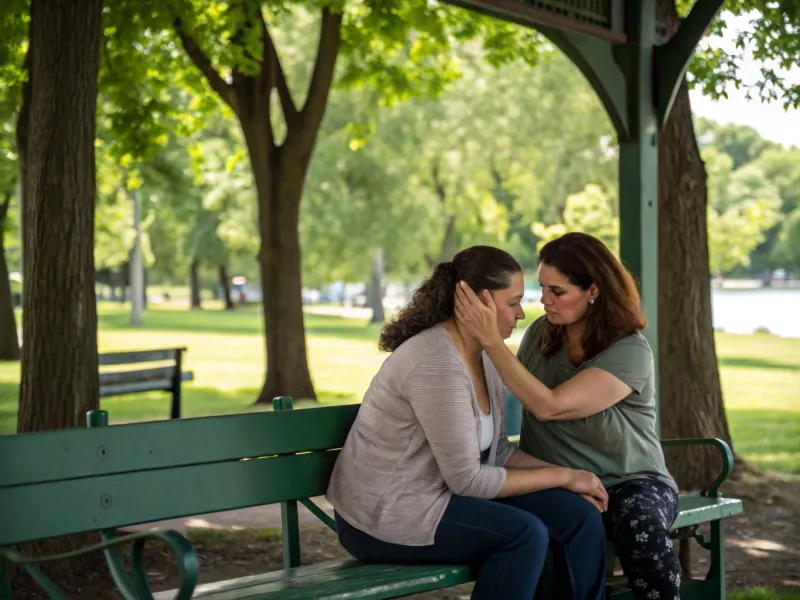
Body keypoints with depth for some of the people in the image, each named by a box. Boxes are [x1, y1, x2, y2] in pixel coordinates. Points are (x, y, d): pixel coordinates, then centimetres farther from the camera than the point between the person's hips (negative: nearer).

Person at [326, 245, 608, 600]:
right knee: (524, 534, -25)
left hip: (438, 493, 9)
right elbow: (467, 479, -23)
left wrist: (565, 476, -6)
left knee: (579, 514, -5)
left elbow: (495, 451, 8)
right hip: (383, 516, -9)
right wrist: (562, 476, -15)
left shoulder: (483, 355, 5)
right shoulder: (437, 363, -24)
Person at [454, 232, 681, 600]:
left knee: (640, 522, -38)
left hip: (631, 481, -3)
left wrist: (490, 339, -30)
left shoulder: (630, 351, -16)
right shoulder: (539, 334, 3)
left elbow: (549, 406, -27)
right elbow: (516, 399, 20)